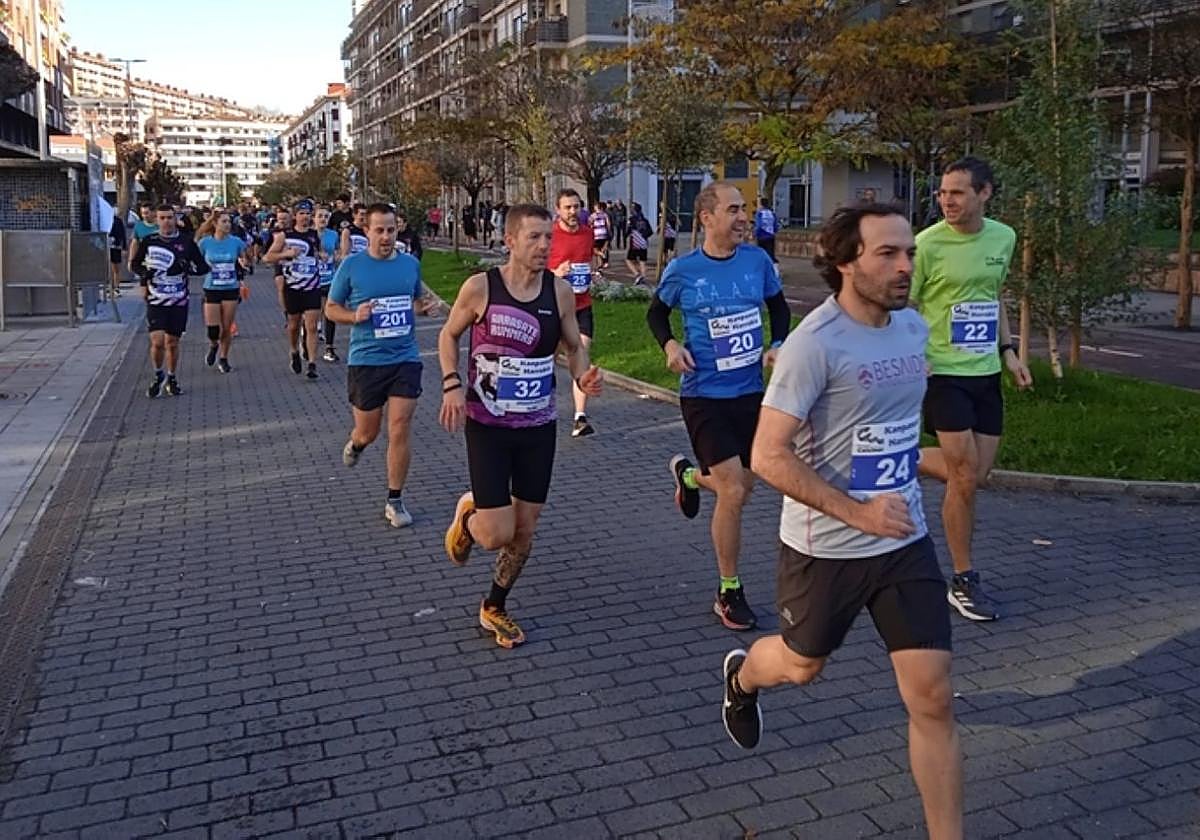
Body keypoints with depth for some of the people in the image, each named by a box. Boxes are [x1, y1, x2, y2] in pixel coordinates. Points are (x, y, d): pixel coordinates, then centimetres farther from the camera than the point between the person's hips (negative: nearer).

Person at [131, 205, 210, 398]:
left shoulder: (186, 242, 0)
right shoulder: (148, 241, 1)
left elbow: (203, 267, 2)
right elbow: (135, 264, 14)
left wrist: (186, 268, -18)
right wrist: (144, 273, -8)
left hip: (178, 302, 1)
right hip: (155, 300, -1)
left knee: (172, 342, 9)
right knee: (157, 342, -11)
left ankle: (172, 378, 28)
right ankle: (157, 375, 15)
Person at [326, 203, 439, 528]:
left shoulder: (410, 263, 4)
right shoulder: (351, 265, -4)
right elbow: (331, 308, 4)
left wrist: (425, 305, -2)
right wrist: (354, 316, -17)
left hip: (405, 359, 1)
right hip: (365, 360, -1)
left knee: (400, 432, -4)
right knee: (368, 432, 11)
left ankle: (395, 501, 10)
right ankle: (355, 444, 51)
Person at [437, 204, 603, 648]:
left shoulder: (560, 290, -4)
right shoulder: (480, 287, -12)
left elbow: (574, 347, 9)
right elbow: (448, 335, 3)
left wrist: (583, 377, -13)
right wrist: (452, 385, -12)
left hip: (539, 426, 3)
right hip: (487, 425, -3)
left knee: (525, 529, 10)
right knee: (497, 534, -8)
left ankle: (494, 608, 33)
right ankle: (468, 513, 30)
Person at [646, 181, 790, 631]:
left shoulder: (757, 260, -2)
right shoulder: (682, 270, -9)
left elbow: (778, 306, 15)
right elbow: (656, 312, 8)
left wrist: (777, 345, -2)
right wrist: (669, 344, -11)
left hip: (750, 392, 4)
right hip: (704, 395, -4)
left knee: (742, 488, 15)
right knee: (733, 491, -10)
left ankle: (689, 475, 51)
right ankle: (729, 592, 8)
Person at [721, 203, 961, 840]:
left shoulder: (913, 326, 1)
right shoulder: (815, 343, -22)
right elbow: (768, 458, -24)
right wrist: (857, 512, -25)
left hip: (906, 540, 5)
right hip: (826, 547, -5)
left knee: (932, 697, 1)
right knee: (802, 665, 20)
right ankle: (741, 677, 56)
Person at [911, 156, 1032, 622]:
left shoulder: (1004, 237, 5)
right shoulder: (928, 243, -13)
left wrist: (1008, 351, 12)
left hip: (986, 373, 6)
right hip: (943, 373, -6)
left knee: (977, 474, 8)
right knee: (965, 478, -3)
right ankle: (964, 582, 13)